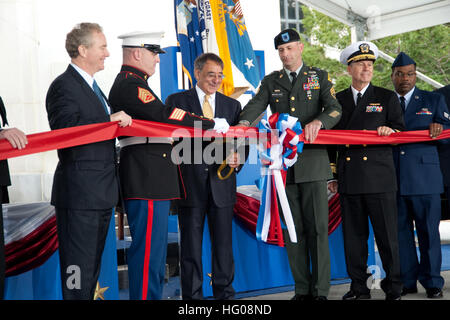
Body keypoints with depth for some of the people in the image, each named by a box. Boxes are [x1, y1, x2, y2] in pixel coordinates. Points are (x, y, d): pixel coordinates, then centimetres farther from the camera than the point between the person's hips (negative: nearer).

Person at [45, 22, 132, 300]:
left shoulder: (92, 87, 20)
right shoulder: (64, 85, -11)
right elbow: (67, 130, -24)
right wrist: (111, 120, -21)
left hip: (101, 193, 10)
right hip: (80, 194, -10)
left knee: (93, 265, 15)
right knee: (79, 267, -4)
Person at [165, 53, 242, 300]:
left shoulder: (232, 105, 14)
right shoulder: (177, 101, 6)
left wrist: (237, 157, -11)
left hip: (221, 184, 2)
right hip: (190, 183, -2)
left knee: (223, 242, 6)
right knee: (190, 244, 3)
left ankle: (224, 292, 16)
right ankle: (192, 294, 12)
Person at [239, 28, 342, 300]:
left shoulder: (319, 77, 11)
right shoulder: (271, 82, 17)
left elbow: (335, 110, 0)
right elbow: (256, 105, 1)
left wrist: (318, 121, -22)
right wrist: (244, 123, -21)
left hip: (313, 161, -2)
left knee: (317, 227, -5)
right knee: (293, 229, 4)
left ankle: (321, 290, 0)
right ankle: (302, 289, 11)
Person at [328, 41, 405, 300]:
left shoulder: (387, 98, 9)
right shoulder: (337, 100, 15)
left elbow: (401, 132, 8)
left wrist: (390, 130, -16)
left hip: (380, 178, -2)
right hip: (349, 179, 2)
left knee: (387, 234, -2)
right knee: (353, 235, 5)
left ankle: (393, 287, 10)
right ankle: (359, 287, 14)